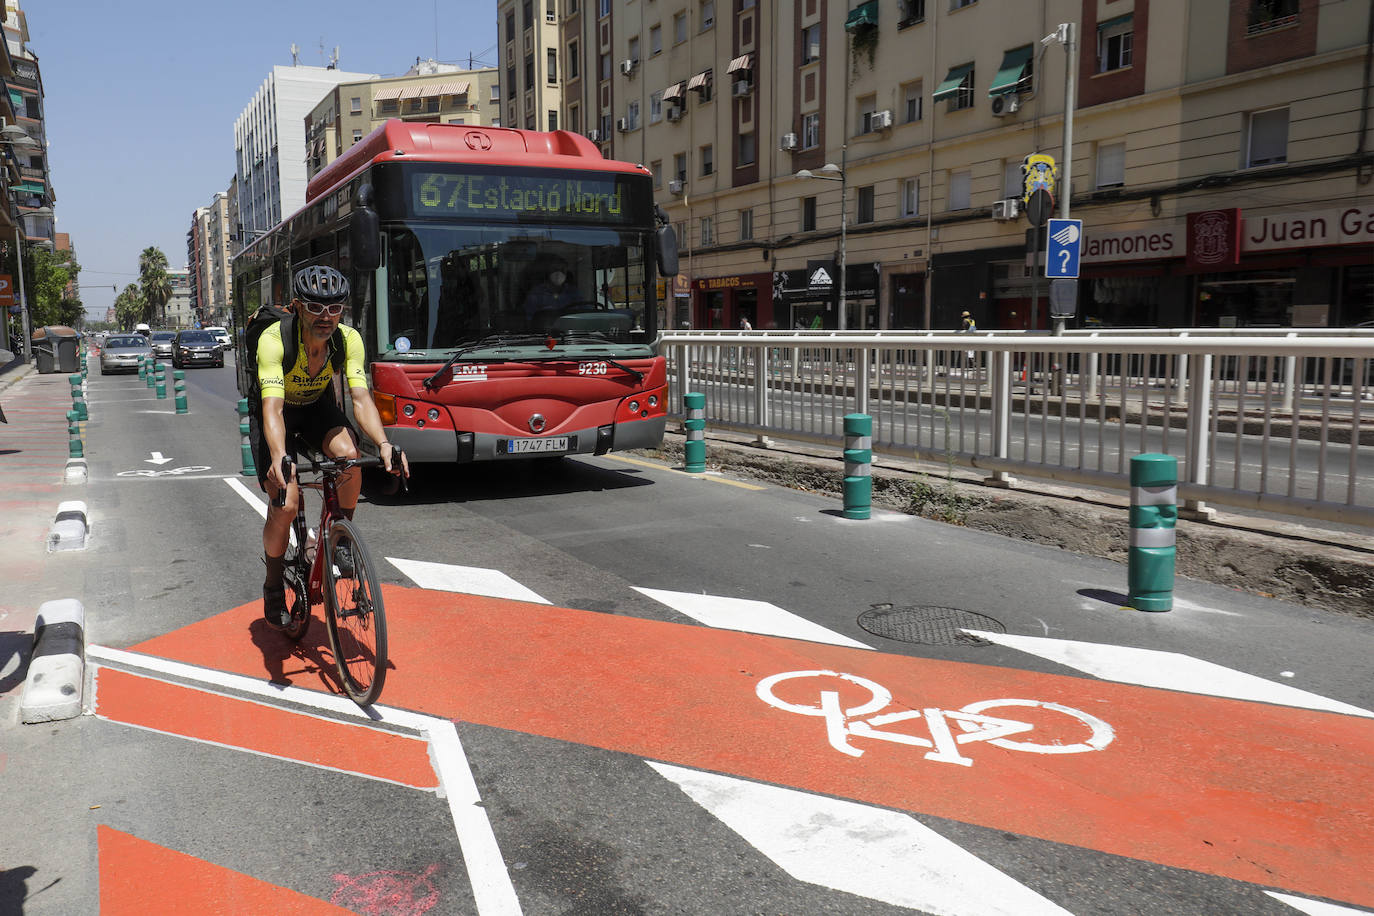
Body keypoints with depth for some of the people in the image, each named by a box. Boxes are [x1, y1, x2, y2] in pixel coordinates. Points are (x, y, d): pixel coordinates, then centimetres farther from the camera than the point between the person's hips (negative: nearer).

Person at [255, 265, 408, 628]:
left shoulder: (349, 339, -24)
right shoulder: (274, 339, -33)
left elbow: (361, 397, -31)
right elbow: (272, 407, -43)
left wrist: (383, 443, -49)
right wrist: (279, 456, -60)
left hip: (318, 408, 2)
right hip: (281, 413, -2)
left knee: (350, 456, -30)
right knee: (284, 506, -16)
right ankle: (273, 586, 9)